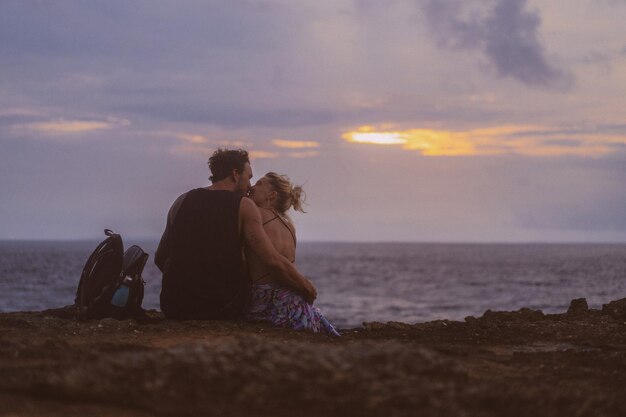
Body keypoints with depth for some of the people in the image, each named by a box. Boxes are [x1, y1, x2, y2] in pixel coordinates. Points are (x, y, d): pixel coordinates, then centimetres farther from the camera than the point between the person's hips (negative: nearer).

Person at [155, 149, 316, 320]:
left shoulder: (182, 201, 9)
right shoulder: (243, 207, -4)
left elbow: (160, 259, 16)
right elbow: (273, 261, -14)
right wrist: (306, 288, 0)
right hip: (225, 310, -4)